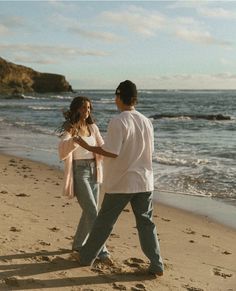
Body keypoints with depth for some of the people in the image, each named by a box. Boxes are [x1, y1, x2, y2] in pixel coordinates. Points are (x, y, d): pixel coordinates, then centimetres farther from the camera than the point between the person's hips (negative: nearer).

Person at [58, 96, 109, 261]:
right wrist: (73, 140, -45)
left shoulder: (93, 127, 8)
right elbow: (62, 153, -26)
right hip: (78, 172, -6)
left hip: (93, 172, 7)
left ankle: (78, 244, 28)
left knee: (90, 211, 11)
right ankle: (99, 249, -7)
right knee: (92, 211, -12)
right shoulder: (69, 129, -10)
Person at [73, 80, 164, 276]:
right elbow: (150, 151, 11)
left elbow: (112, 152, -19)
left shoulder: (118, 122, -15)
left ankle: (86, 257, 24)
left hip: (120, 183, -4)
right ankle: (157, 265, 10)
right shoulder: (146, 121, 4)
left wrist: (87, 146, -8)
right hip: (144, 181, 5)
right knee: (146, 223, 11)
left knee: (104, 222, 9)